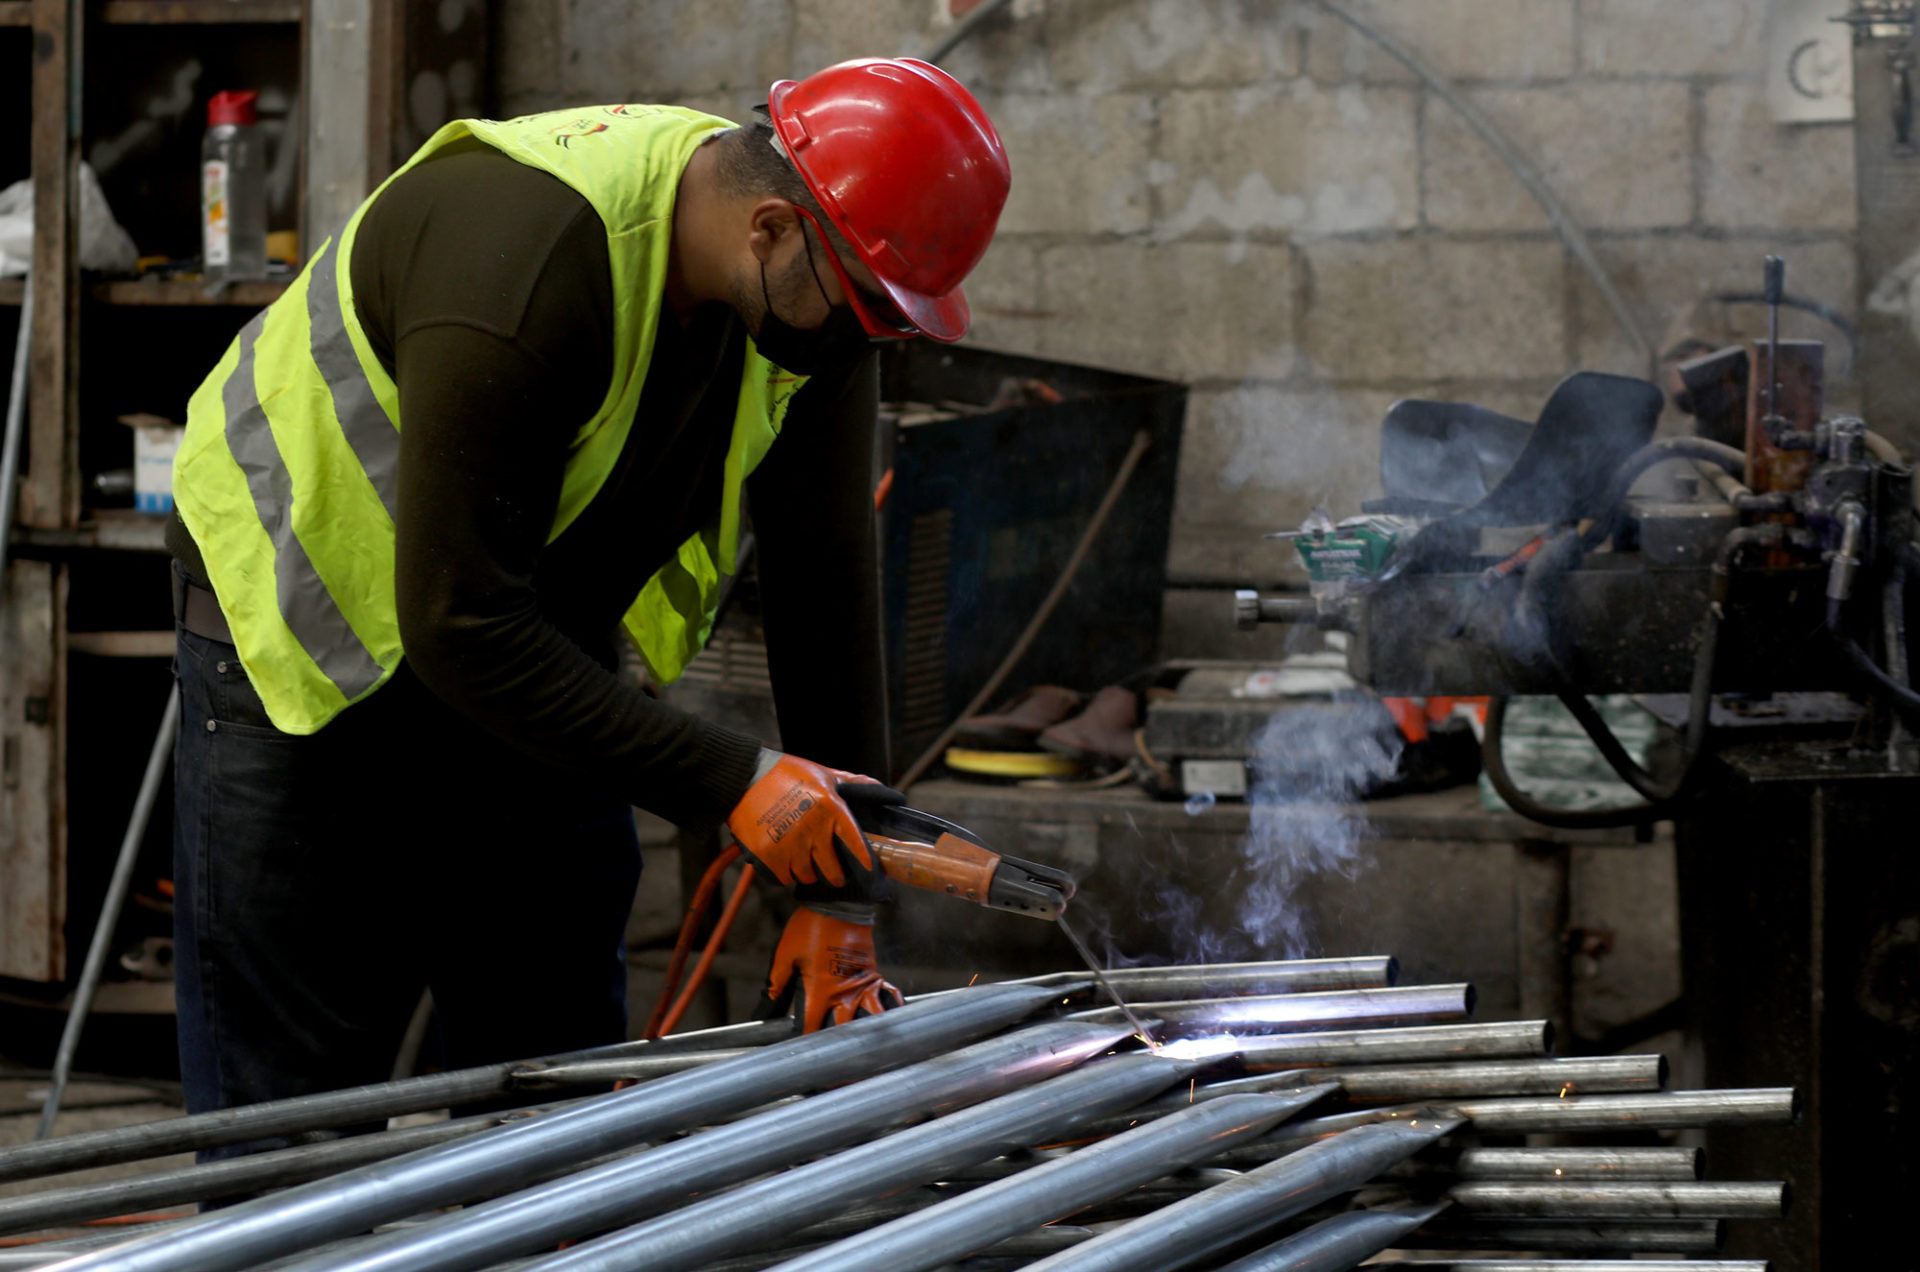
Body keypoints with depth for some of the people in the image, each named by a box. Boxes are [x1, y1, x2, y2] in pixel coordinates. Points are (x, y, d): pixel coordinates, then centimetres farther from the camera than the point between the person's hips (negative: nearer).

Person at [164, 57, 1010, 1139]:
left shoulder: (815, 298, -14)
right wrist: (731, 781, -36)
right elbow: (459, 623, -35)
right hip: (314, 629, -7)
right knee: (292, 1098, -5)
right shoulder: (519, 253, -36)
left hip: (538, 643, 7)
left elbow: (826, 587, -9)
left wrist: (838, 895, -13)